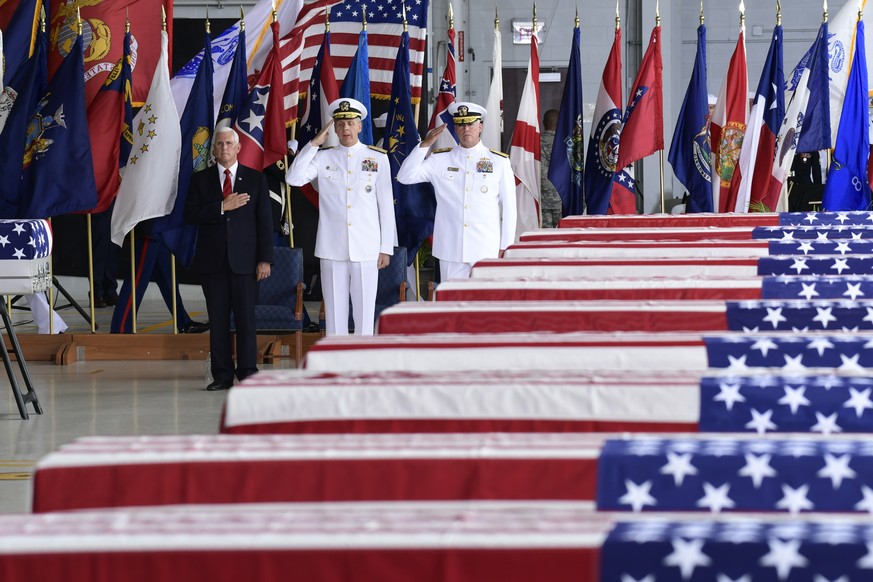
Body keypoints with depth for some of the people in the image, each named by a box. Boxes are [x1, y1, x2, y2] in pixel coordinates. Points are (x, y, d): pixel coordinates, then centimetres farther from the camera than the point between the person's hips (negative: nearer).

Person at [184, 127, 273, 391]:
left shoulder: (255, 179, 7)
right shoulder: (200, 179, 9)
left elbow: (264, 221, 3)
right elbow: (191, 215, -3)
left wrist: (265, 259, -4)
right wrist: (222, 207, -15)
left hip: (244, 259, -1)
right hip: (212, 260, 1)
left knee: (245, 317, -3)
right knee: (217, 319, 2)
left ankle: (248, 374, 2)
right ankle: (222, 375, 6)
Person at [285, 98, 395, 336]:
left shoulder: (377, 158, 5)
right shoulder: (323, 157, 7)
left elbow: (386, 205, 6)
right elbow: (293, 178, -7)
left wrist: (386, 247, 3)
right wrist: (314, 144, -8)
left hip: (366, 250, -1)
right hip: (332, 249, 1)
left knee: (365, 310, 1)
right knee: (334, 310, 3)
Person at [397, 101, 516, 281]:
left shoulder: (499, 161, 4)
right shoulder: (440, 160, 8)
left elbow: (508, 206, 6)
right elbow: (405, 177, -1)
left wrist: (505, 246, 3)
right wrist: (425, 144, -10)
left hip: (486, 251, -1)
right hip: (450, 251, 1)